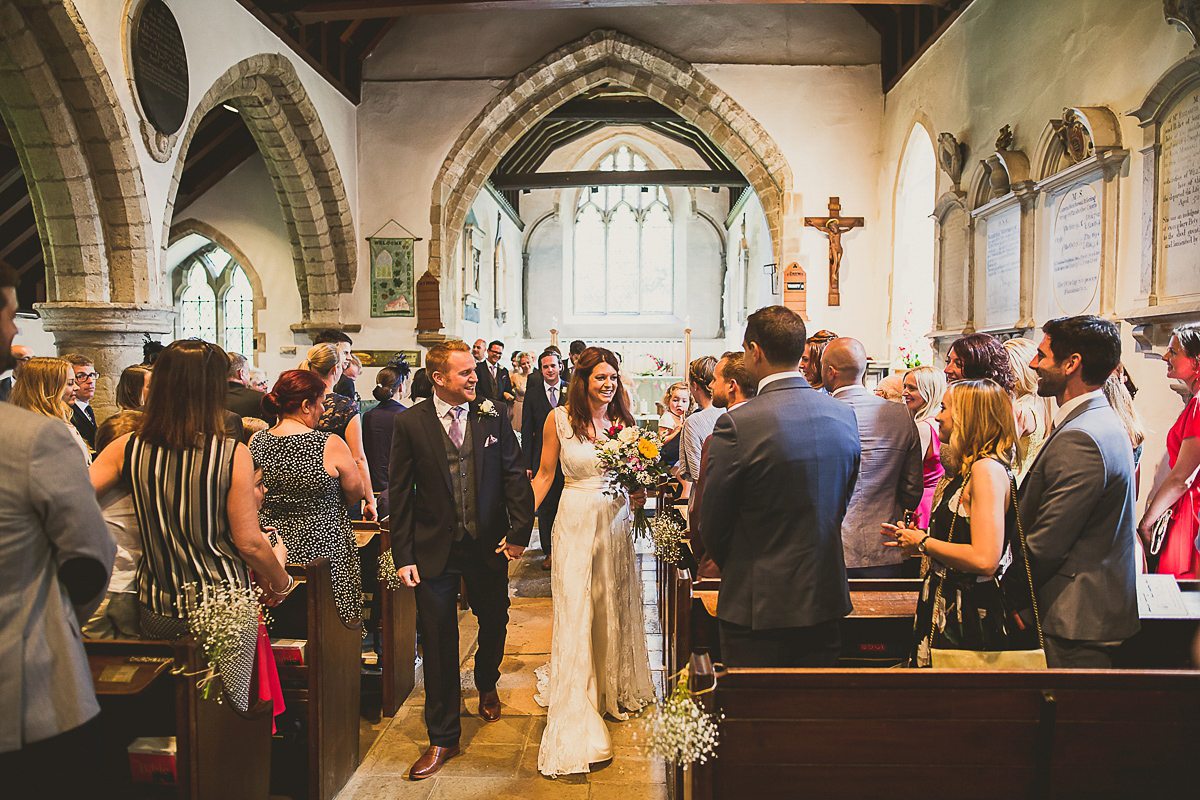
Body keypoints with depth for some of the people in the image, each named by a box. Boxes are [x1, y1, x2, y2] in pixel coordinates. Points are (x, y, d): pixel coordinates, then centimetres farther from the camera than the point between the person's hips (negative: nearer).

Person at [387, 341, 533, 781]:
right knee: (438, 642, 6)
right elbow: (400, 494, -4)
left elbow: (515, 474, -1)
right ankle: (443, 738, 22)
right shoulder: (409, 423, -6)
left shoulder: (495, 415, -2)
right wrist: (403, 556, -6)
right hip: (435, 550, -2)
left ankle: (486, 684, 54)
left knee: (494, 623, 20)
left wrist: (519, 530, -9)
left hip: (489, 545, 2)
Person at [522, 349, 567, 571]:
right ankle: (549, 551, 20)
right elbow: (526, 431, 3)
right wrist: (527, 463, -2)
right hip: (542, 458, 1)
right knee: (545, 506, 7)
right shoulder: (532, 394, 3)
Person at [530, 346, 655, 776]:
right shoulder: (559, 419, -7)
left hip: (616, 522, 4)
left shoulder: (624, 420, 2)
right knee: (575, 611, -2)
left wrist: (639, 494, -12)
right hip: (576, 524, -3)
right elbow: (545, 475, -2)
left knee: (615, 606, 16)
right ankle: (576, 718, 8)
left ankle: (616, 688, 39)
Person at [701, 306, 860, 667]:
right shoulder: (844, 415, -1)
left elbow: (712, 523, -10)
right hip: (826, 598, 6)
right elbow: (841, 505, 10)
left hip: (758, 606, -5)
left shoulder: (736, 424, -20)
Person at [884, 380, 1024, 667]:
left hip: (970, 619, -9)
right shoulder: (967, 469, 12)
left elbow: (984, 560, -26)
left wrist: (924, 542, -14)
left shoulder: (987, 469, -18)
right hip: (948, 611, 9)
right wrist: (915, 540, 11)